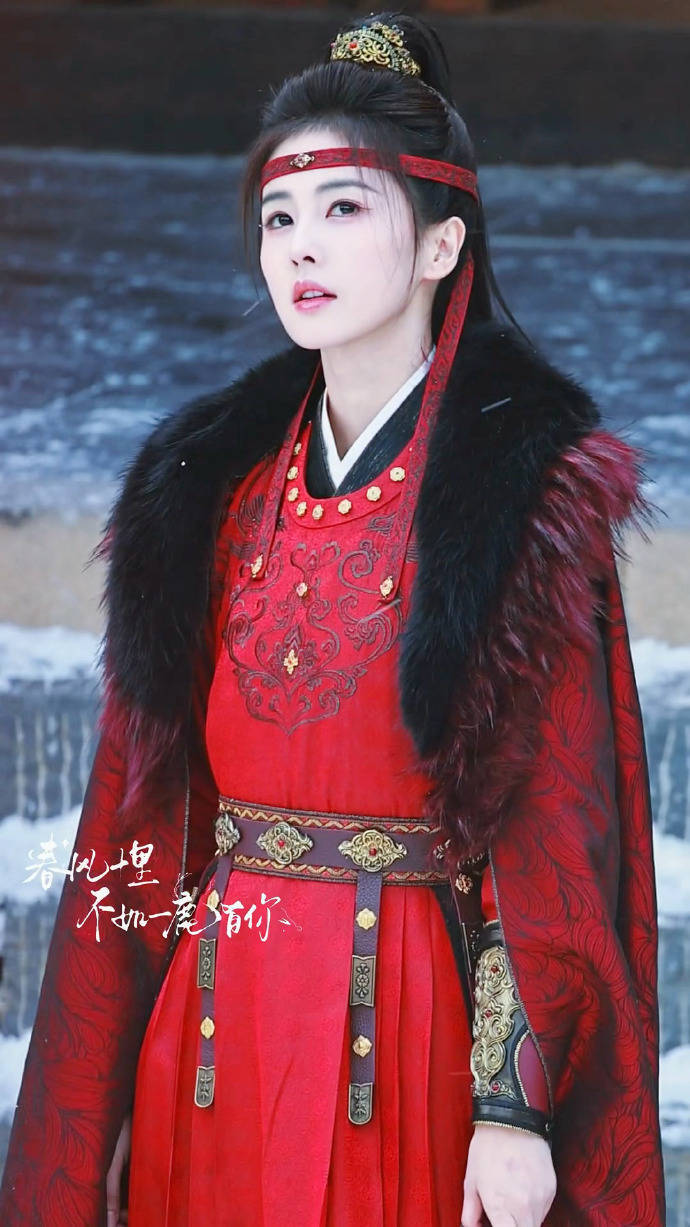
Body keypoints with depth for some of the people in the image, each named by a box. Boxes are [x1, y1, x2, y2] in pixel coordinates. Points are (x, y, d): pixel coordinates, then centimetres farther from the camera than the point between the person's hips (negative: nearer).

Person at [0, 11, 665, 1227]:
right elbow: (147, 820, 9)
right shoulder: (212, 491, 8)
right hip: (215, 1026, 4)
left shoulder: (532, 499, -5)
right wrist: (110, 1102, 4)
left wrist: (519, 1107, -16)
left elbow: (552, 821, -9)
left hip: (416, 1032, -4)